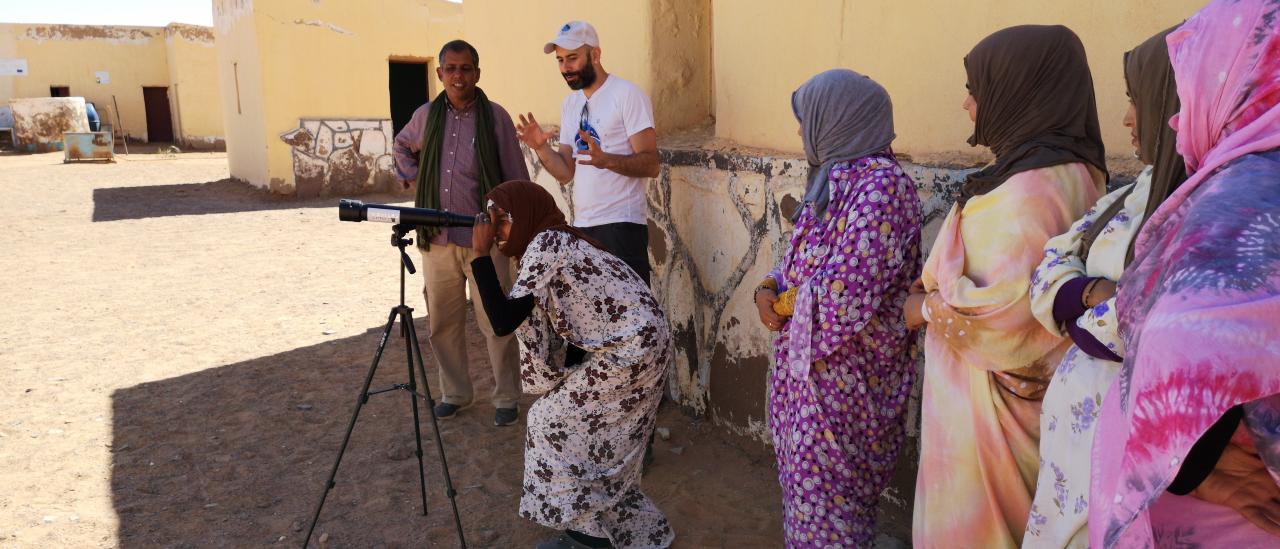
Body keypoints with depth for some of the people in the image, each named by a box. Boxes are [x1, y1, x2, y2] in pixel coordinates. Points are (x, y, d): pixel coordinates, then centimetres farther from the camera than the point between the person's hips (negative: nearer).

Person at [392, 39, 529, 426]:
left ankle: (507, 398, 17)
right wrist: (410, 177, 11)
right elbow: (401, 146, 29)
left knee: (496, 324, 1)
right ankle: (454, 392, 30)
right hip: (437, 239, 4)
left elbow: (517, 179, -3)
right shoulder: (426, 115, 7)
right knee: (443, 323, 13)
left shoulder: (495, 117, -5)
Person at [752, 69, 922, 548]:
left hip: (843, 375, -9)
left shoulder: (880, 186, -21)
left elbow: (844, 297, -28)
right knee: (805, 477, 22)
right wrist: (769, 288, -3)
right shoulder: (836, 178, 8)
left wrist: (790, 302, -10)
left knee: (826, 491, 7)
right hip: (806, 361, 9)